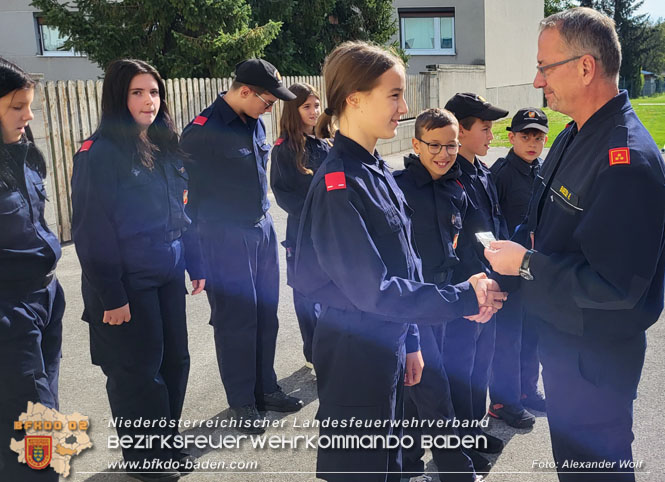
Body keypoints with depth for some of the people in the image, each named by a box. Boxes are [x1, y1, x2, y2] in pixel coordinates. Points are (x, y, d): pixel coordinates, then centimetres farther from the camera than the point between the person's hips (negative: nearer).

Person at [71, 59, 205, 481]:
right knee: (138, 370, 6)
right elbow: (93, 230, -15)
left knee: (175, 360, 13)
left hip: (169, 277, 7)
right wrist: (110, 296, -17)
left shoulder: (167, 148, 9)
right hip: (129, 284, -7)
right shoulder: (100, 153, -13)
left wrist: (195, 264, 12)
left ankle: (167, 442, 33)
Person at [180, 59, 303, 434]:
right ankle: (242, 401, 19)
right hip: (226, 239, -7)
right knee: (236, 319, 3)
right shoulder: (204, 131, -16)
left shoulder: (256, 123, 7)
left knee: (266, 314, 12)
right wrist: (204, 238, -4)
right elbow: (189, 189, -10)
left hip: (263, 229, 7)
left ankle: (266, 388, 28)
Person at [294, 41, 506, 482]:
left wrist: (409, 342, 14)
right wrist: (464, 299, -18)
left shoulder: (376, 171, 6)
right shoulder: (339, 185, -22)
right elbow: (372, 290, -24)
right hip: (354, 357, -9)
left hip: (387, 347, 9)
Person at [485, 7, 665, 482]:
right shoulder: (573, 137, 4)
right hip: (559, 336, 9)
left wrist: (526, 264, -21)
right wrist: (515, 242, 0)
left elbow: (616, 286, -29)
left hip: (595, 357, -9)